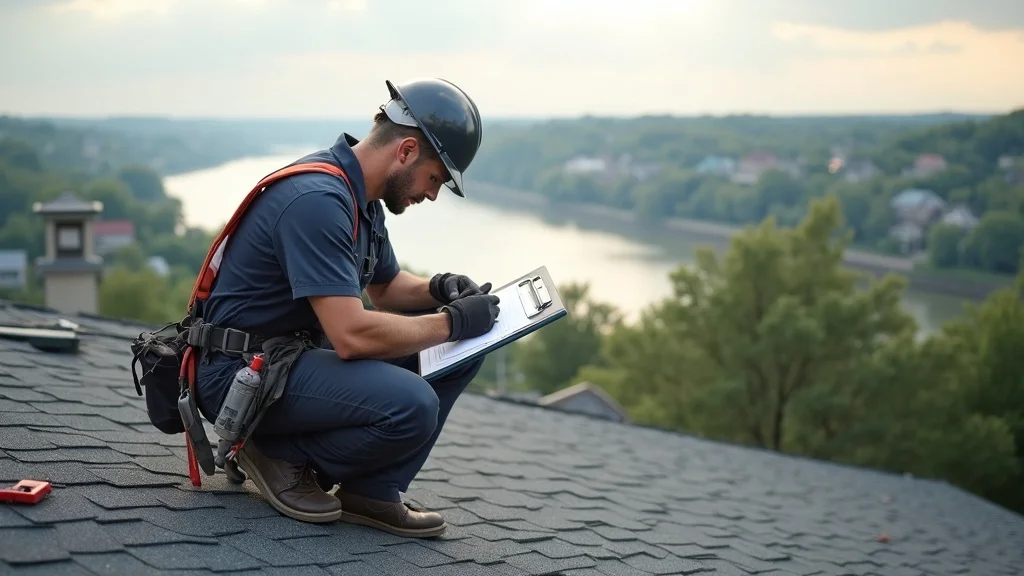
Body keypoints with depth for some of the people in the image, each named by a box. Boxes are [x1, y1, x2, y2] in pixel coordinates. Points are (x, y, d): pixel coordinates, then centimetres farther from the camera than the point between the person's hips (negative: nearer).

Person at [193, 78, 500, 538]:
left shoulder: (361, 196, 7)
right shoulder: (317, 200, -24)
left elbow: (385, 286, 23)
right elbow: (352, 335, -30)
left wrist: (439, 290, 1)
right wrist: (453, 322, -18)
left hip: (303, 351, 10)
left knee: (461, 351, 3)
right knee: (411, 406, -31)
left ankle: (371, 492, 1)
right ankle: (282, 454, -5)